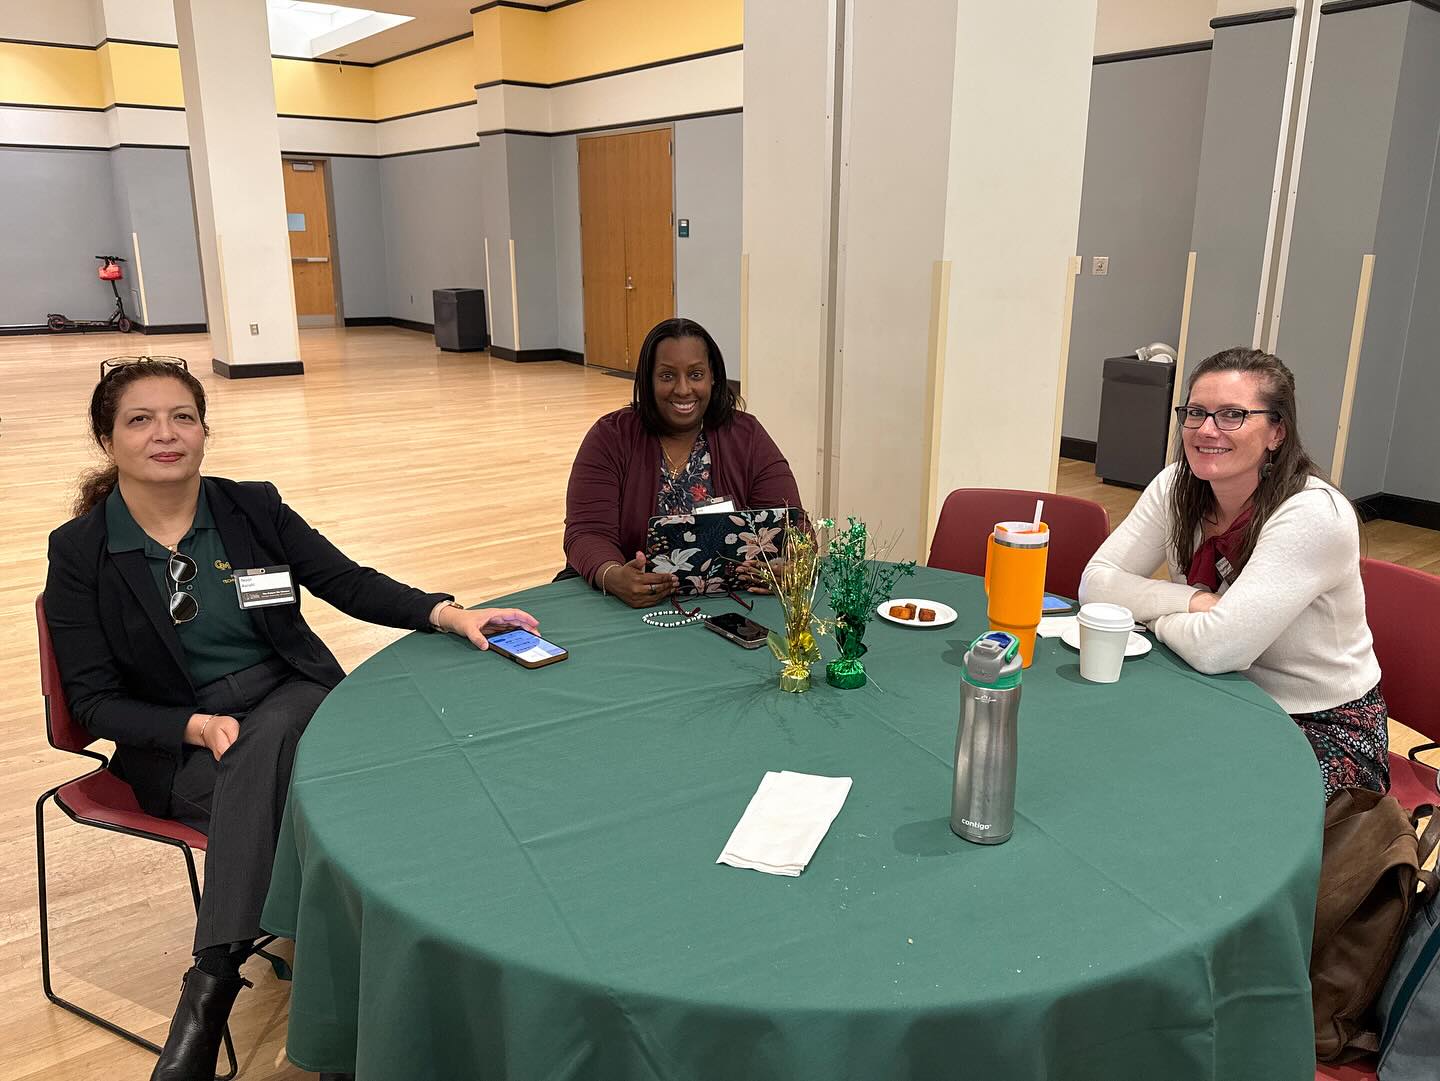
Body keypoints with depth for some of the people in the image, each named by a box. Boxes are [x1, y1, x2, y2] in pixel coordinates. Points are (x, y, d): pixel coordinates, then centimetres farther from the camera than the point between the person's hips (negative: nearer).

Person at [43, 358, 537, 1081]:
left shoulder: (253, 508, 3)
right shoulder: (78, 552, -1)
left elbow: (351, 583, 0)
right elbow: (93, 700, -2)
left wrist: (448, 613, -17)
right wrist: (197, 726, -20)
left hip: (292, 701, 1)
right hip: (174, 746, -1)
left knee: (267, 742, -34)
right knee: (279, 801, -32)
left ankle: (211, 983, -31)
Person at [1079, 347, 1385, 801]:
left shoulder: (1315, 515, -24)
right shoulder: (1176, 487, -6)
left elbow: (1218, 648, -31)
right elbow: (1095, 582, -10)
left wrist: (1155, 614, -13)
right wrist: (1193, 601, -21)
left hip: (1324, 729, -5)